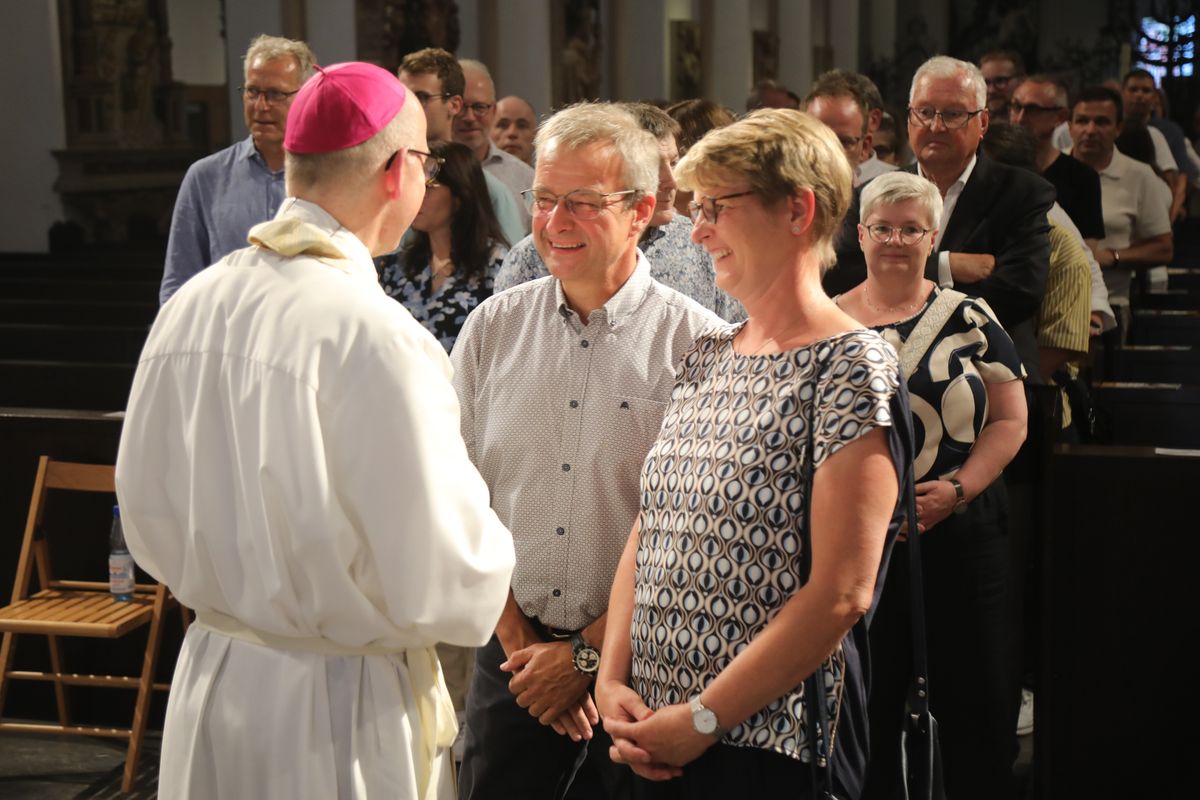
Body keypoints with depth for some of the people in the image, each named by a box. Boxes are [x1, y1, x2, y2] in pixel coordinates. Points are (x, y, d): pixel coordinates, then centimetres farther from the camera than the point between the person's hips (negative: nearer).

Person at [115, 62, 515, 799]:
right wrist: (491, 549, 1)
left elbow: (147, 515, 5)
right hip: (341, 708, -5)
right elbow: (437, 583, -20)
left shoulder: (192, 305, -5)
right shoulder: (373, 333, -23)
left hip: (210, 683, 6)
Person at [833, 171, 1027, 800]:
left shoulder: (969, 318, 4)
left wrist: (956, 489, -11)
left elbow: (1010, 420, 3)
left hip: (958, 532, 0)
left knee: (974, 702, 4)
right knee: (867, 706, 7)